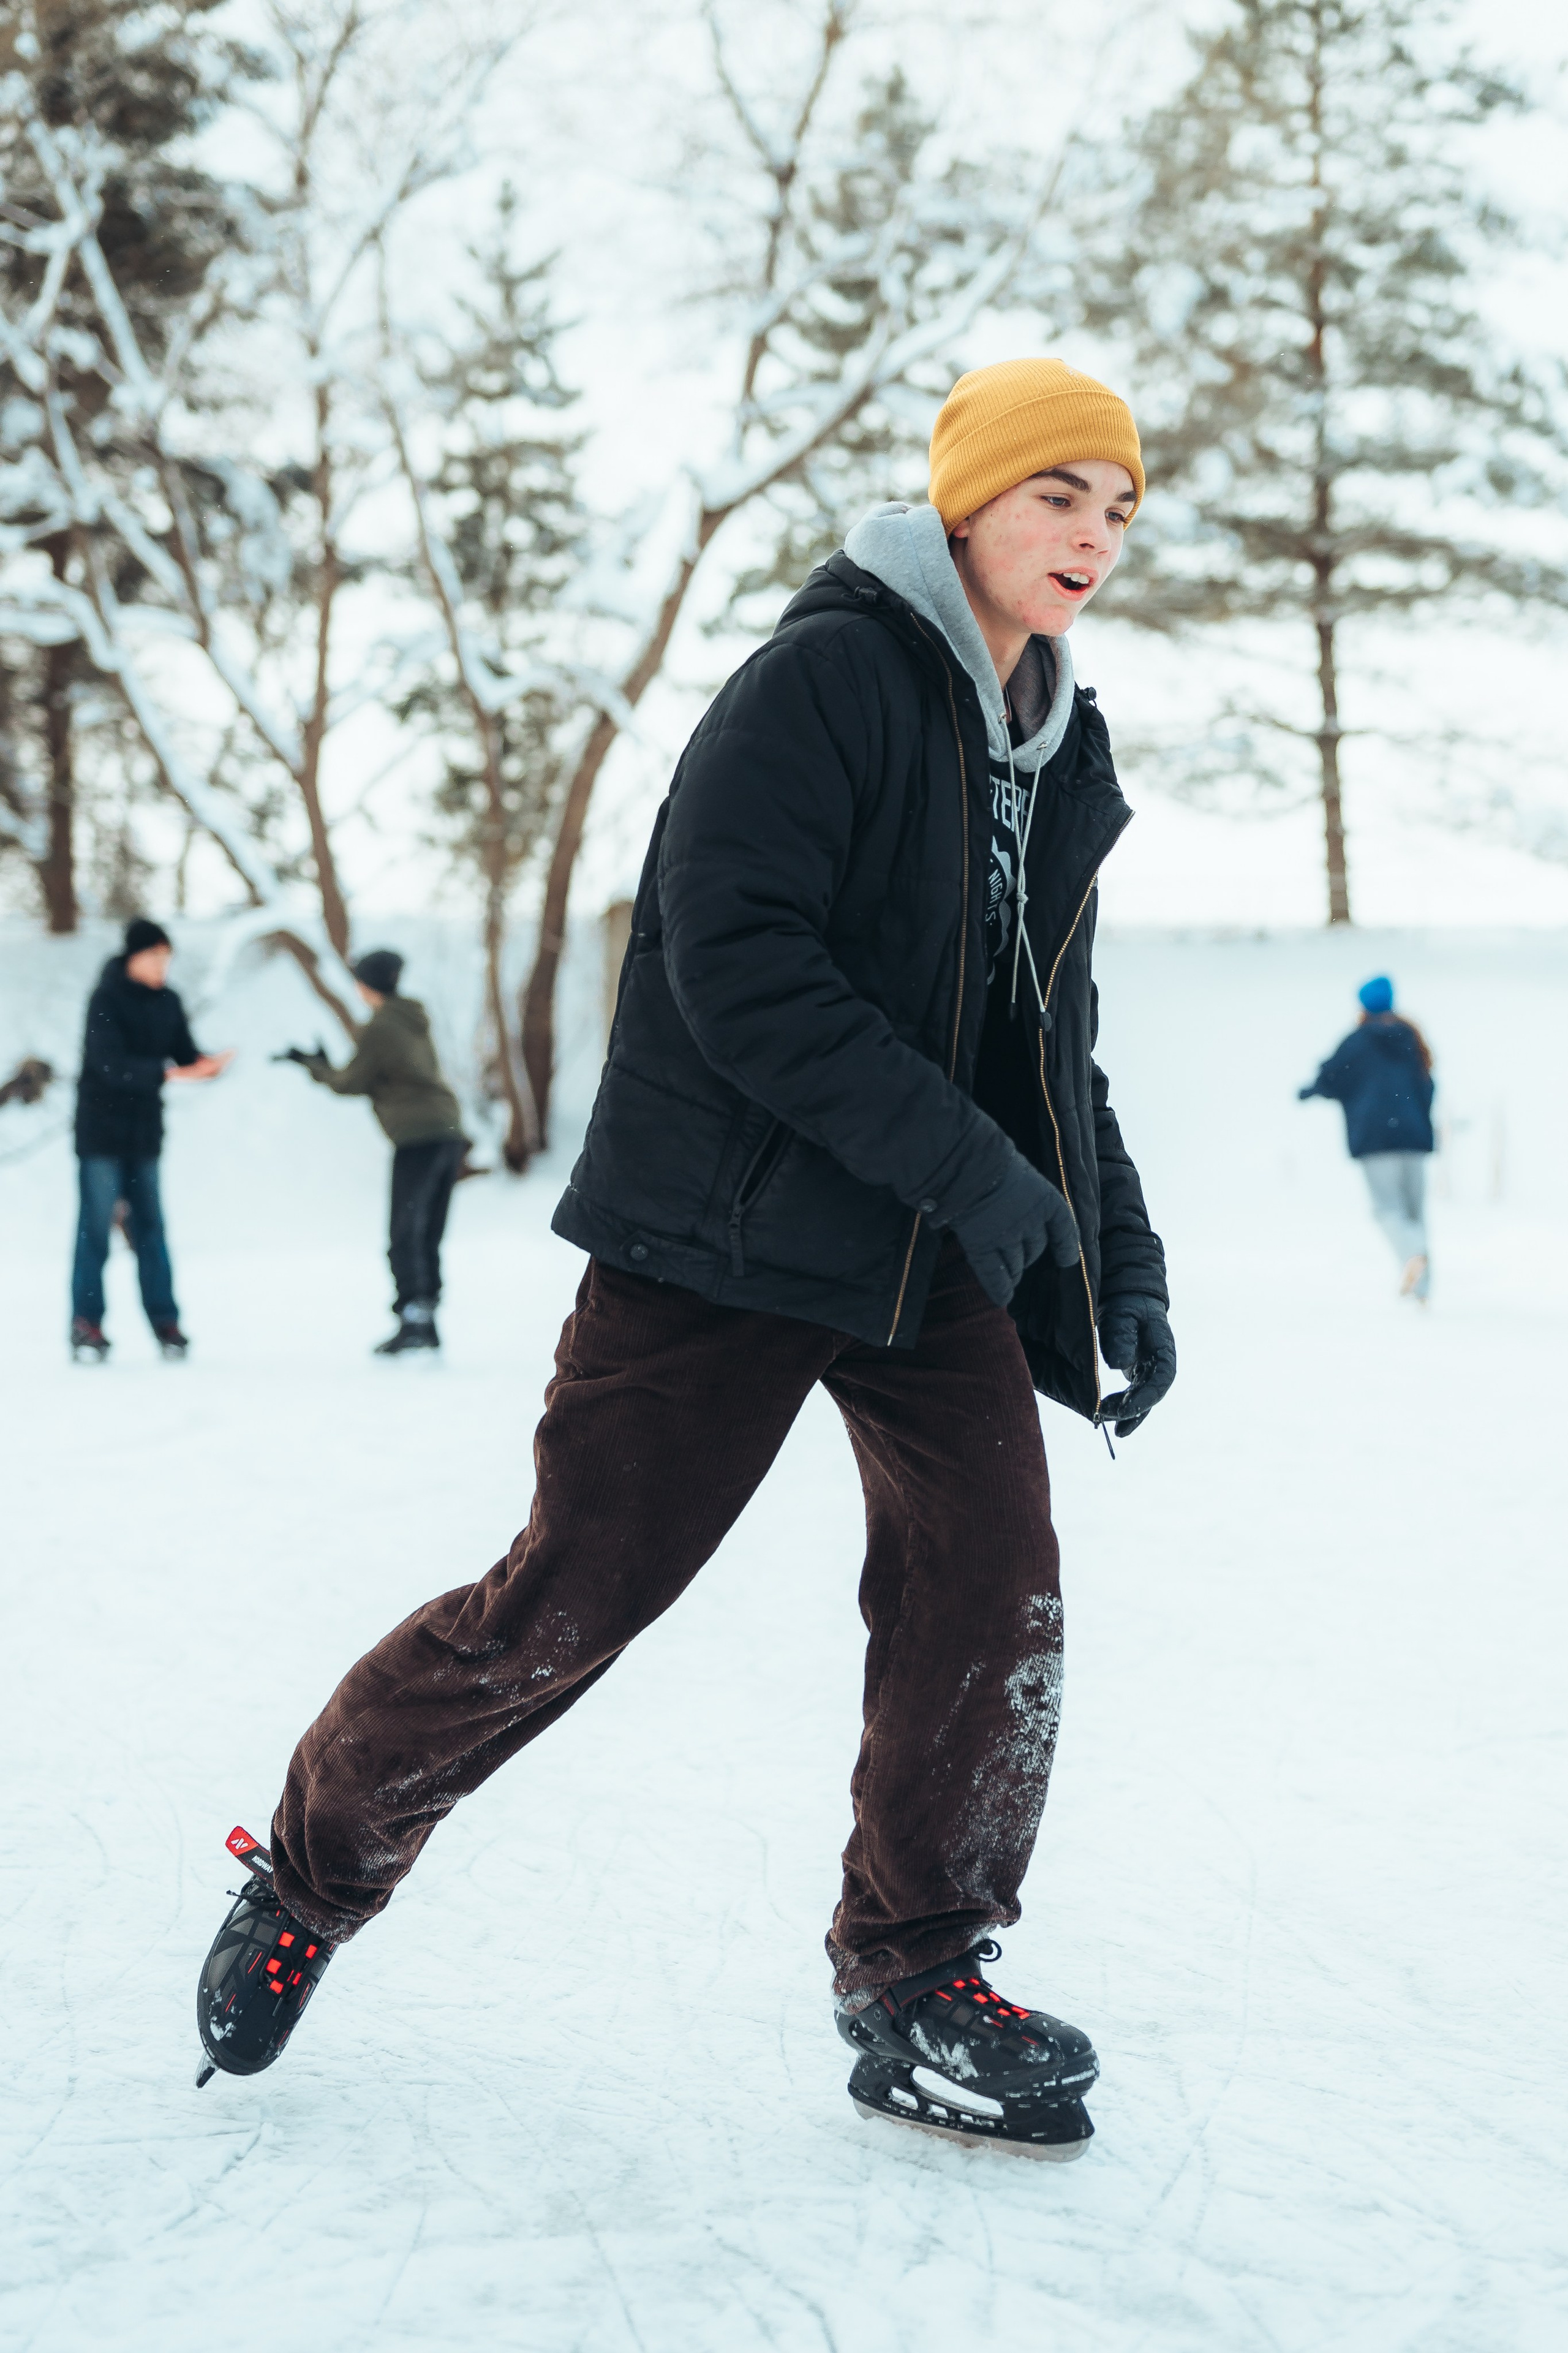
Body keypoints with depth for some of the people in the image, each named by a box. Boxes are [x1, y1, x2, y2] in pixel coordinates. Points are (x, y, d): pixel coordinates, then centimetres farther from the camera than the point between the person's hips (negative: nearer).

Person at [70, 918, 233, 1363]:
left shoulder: (167, 1002, 5)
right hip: (102, 1129, -5)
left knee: (150, 1227, 6)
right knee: (96, 1226, -3)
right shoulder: (105, 1001, -13)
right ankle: (86, 1326, 2)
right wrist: (168, 1072, -33)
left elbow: (183, 1051, 4)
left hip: (145, 1130, 5)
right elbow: (112, 1064, -23)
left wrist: (205, 1064, -19)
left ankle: (165, 1323, 8)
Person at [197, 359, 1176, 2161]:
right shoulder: (825, 677, -11)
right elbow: (733, 958, -21)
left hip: (944, 1263, 7)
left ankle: (916, 1983, 12)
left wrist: (1120, 1263, 11)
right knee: (566, 1601, -4)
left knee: (992, 1595, -6)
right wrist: (959, 1159, -24)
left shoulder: (1063, 756, 14)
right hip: (729, 1231, -7)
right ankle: (311, 1872, 19)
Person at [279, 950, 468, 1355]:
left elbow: (353, 1083, -2)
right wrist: (326, 1066, 25)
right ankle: (427, 1320, 11)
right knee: (429, 1236, 11)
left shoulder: (378, 1028, -10)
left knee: (404, 1237, -5)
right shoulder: (414, 1020, 15)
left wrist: (310, 1064, 14)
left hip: (418, 1138, -8)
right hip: (449, 1131, 8)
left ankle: (412, 1318, -11)